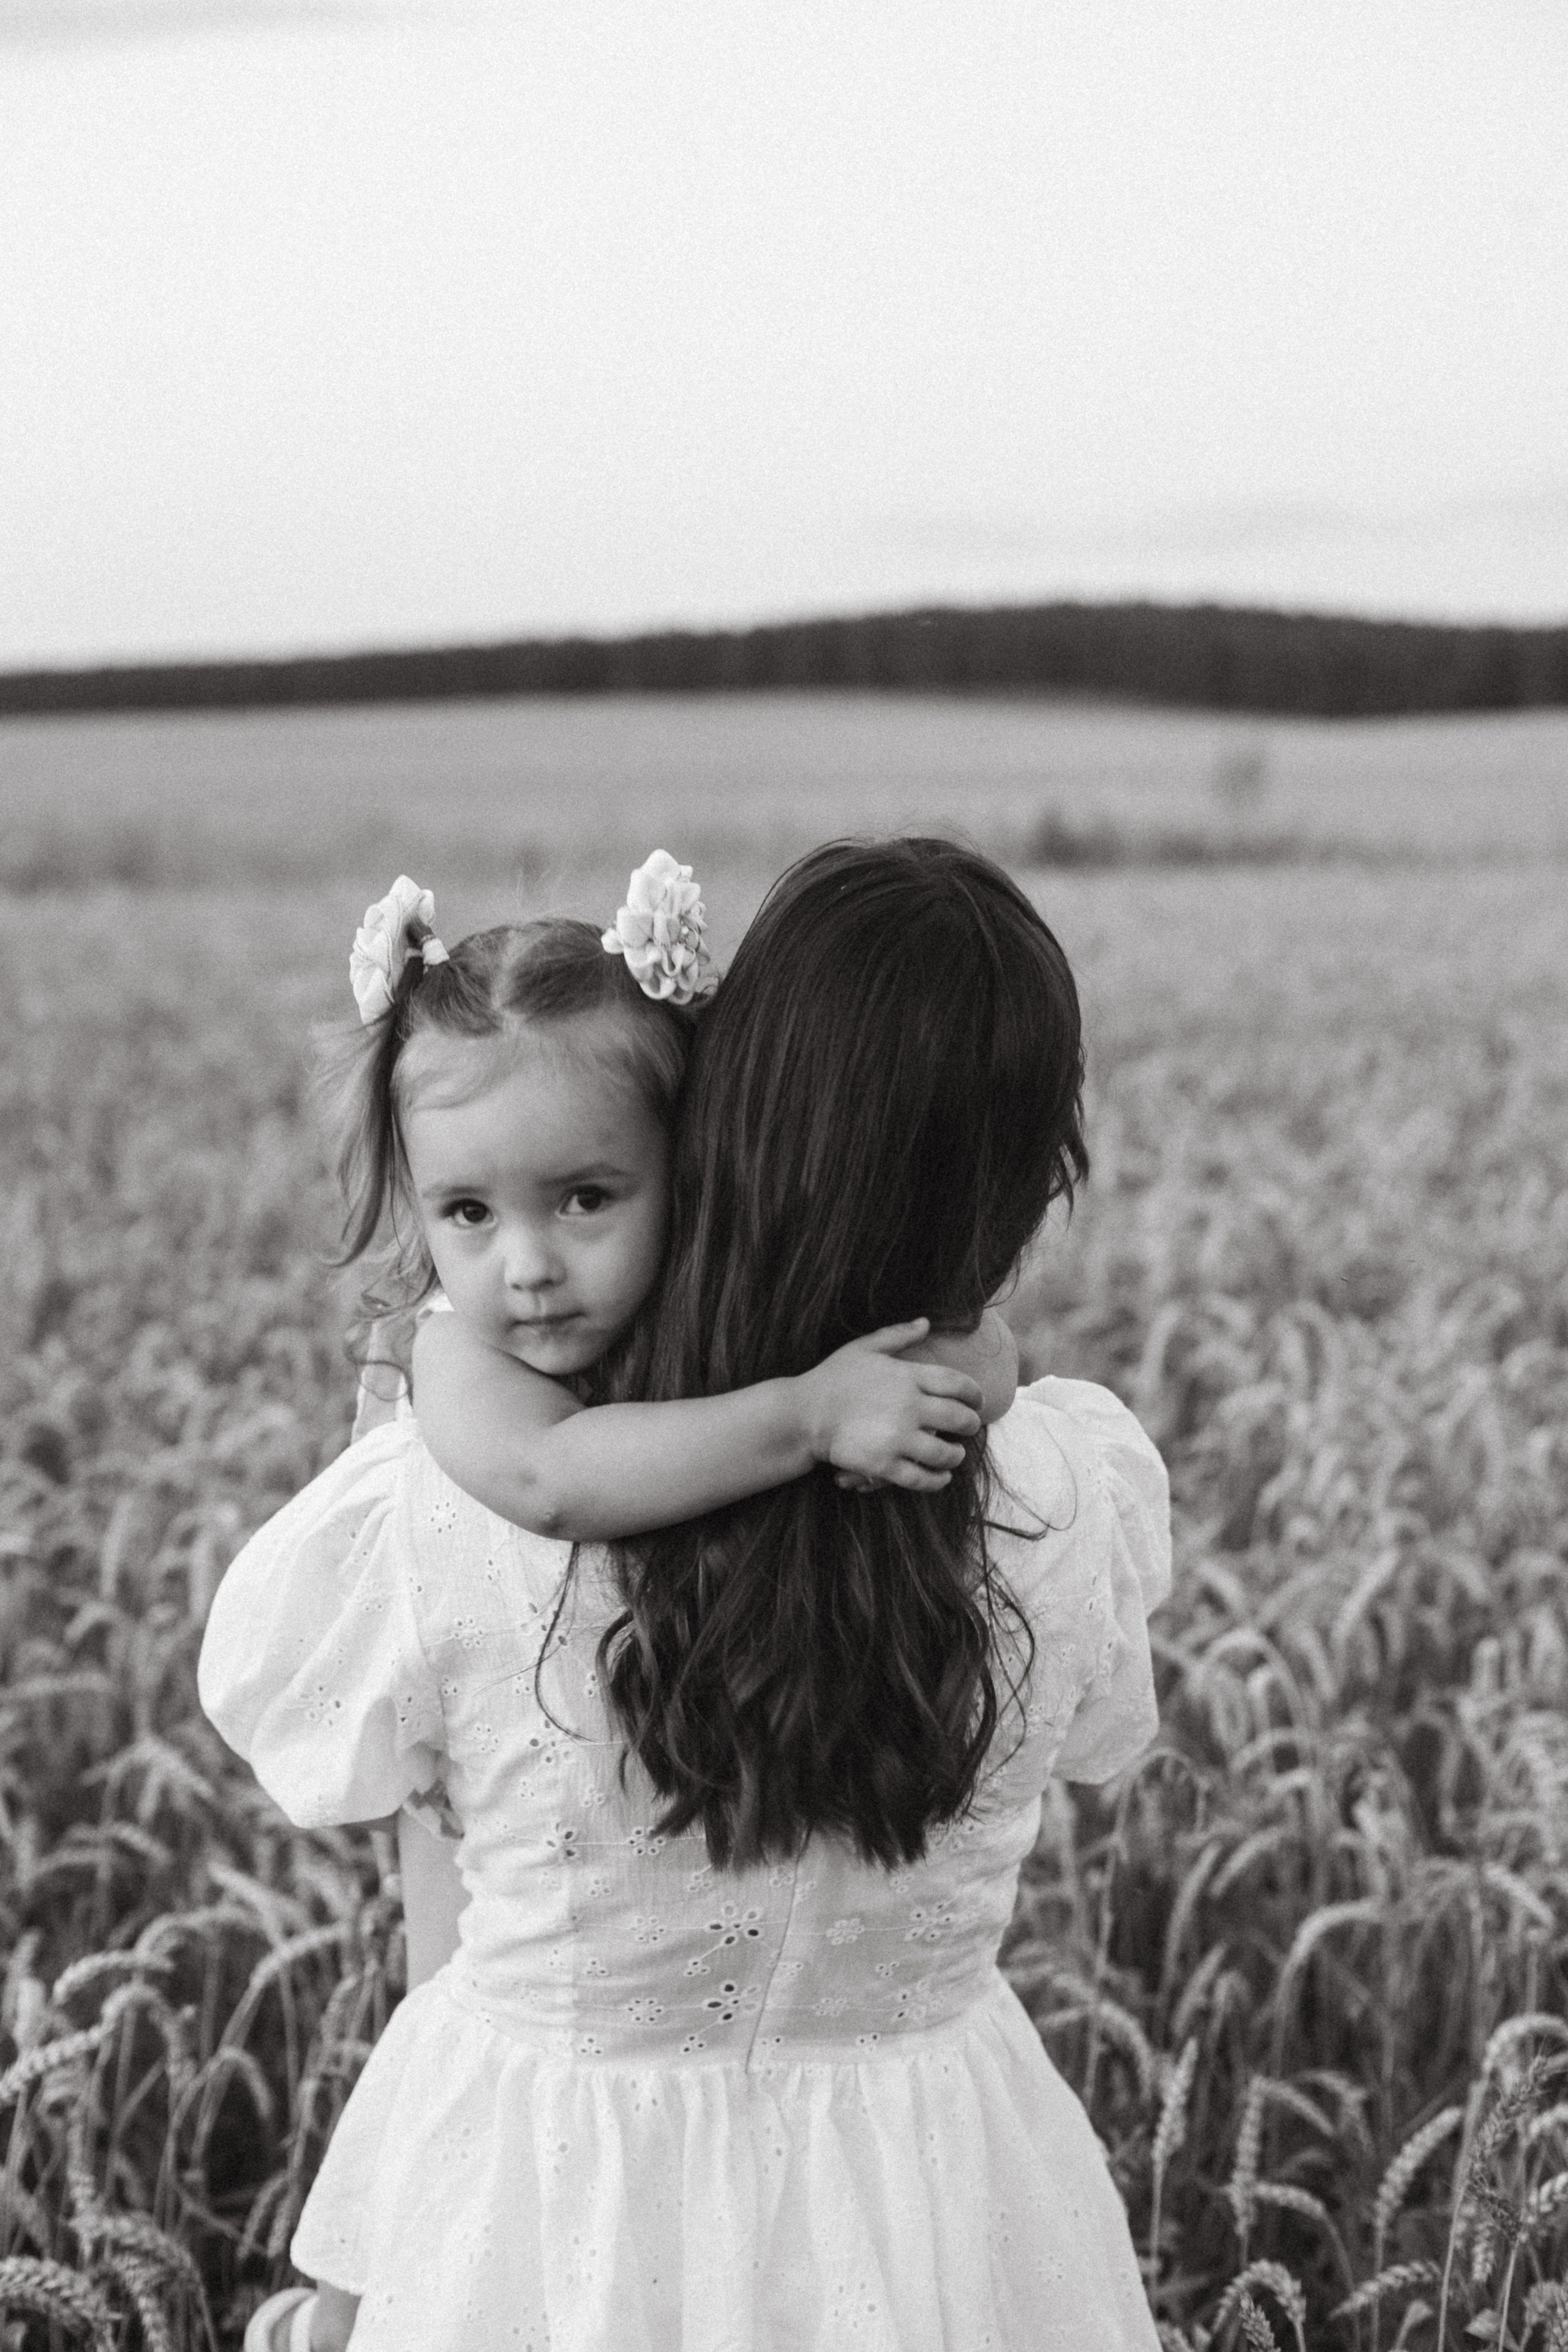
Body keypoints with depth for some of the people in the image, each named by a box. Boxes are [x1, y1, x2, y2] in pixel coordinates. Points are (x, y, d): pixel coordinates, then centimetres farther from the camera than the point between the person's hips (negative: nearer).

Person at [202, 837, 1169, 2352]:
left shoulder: (453, 1511, -25)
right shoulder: (1086, 1486, -20)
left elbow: (266, 1688, -3)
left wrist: (434, 1408, 8)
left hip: (553, 2218, -1)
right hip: (918, 2204, 1)